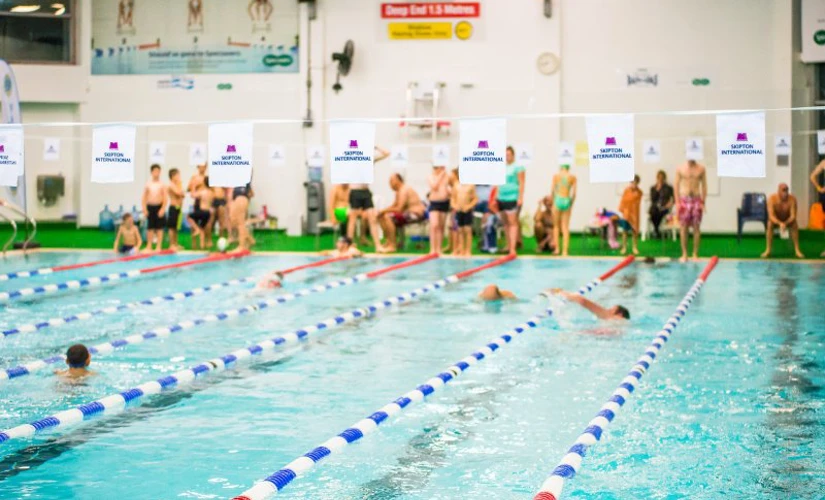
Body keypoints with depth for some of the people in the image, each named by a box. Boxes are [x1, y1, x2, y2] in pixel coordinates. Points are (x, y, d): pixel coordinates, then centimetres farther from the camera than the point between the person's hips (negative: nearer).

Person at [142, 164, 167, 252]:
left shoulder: (162, 184, -2)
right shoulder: (148, 184, 3)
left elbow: (165, 198, -4)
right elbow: (144, 198, 5)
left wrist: (163, 208, -14)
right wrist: (145, 209, -3)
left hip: (159, 207, -2)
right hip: (150, 207, 2)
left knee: (159, 228, 1)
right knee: (150, 227, 5)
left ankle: (159, 246, 5)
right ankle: (149, 246, 12)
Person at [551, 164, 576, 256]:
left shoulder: (556, 176, 0)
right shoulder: (573, 177, 2)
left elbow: (552, 190, -1)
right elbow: (574, 192, -1)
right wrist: (571, 204, 10)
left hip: (558, 200, -1)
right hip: (567, 201, 1)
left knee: (556, 226, 14)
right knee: (565, 227, 6)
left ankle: (557, 248, 8)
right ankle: (565, 251, 1)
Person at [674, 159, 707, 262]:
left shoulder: (701, 169, 4)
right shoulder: (680, 169, 1)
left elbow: (704, 186, 6)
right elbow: (676, 185, 3)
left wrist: (703, 202, 0)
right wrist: (677, 202, -5)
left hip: (697, 200, 1)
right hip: (684, 200, -1)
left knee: (696, 228, 1)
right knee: (683, 228, 0)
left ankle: (695, 254, 7)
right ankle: (684, 254, 6)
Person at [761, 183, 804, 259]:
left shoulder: (792, 199, -27)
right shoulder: (772, 198, -29)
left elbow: (793, 216, -28)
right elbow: (771, 216, -33)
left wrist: (785, 224, -47)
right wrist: (780, 223, -51)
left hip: (788, 220, 1)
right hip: (775, 220, -1)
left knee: (795, 225, -29)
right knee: (770, 224, -31)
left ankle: (797, 250, -21)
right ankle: (768, 250, -26)